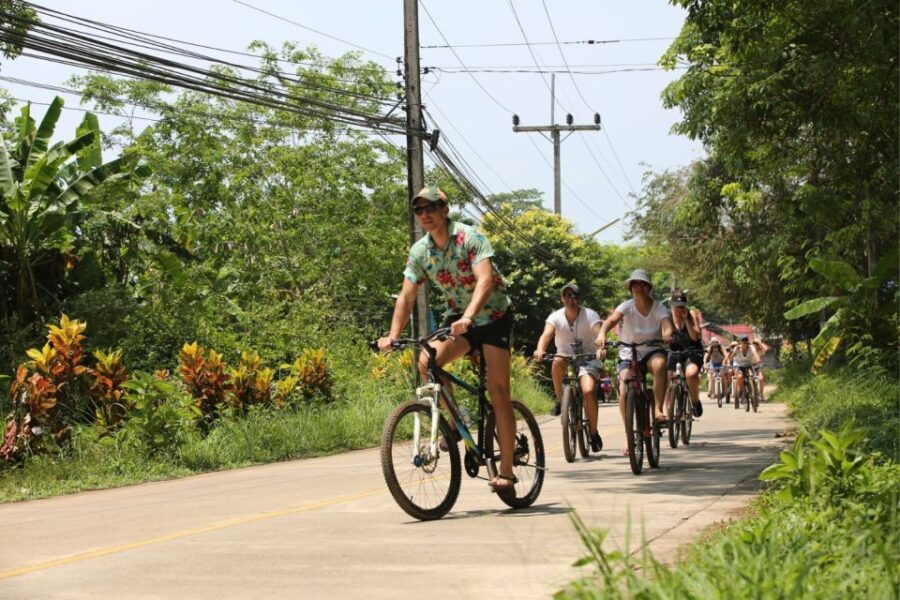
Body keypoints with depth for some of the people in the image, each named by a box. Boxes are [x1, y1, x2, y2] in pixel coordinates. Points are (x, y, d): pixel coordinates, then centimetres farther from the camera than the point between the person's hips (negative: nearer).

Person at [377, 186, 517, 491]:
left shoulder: (469, 238, -20)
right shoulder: (419, 251, -4)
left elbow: (485, 279, -33)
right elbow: (406, 297, -2)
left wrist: (468, 317, -48)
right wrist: (392, 336, -15)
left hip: (492, 315, -4)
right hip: (457, 317, 4)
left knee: (498, 392, -9)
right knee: (426, 362, -23)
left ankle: (506, 470, -5)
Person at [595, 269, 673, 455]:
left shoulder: (659, 308, -7)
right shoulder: (627, 307, -11)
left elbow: (667, 325, -24)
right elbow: (611, 320, -29)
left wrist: (668, 334, -49)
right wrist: (601, 334, -50)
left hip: (652, 351, 0)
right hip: (628, 355, 0)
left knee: (659, 363, -37)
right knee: (624, 392, -19)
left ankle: (658, 409, -27)